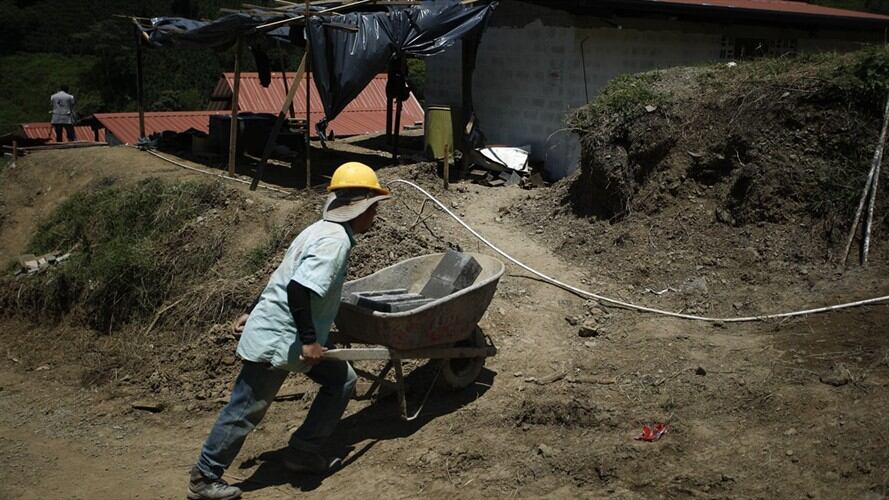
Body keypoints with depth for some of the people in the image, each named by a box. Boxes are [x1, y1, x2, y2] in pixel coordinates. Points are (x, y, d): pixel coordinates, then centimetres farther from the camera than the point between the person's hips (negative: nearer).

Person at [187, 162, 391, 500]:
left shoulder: (324, 231, 13)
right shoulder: (335, 241, -20)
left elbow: (284, 279, 18)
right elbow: (298, 289, -31)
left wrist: (253, 313, 23)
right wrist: (309, 339, -24)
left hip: (285, 333, 10)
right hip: (277, 340, -10)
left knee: (341, 381, 13)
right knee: (244, 411, 1)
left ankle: (303, 453, 19)